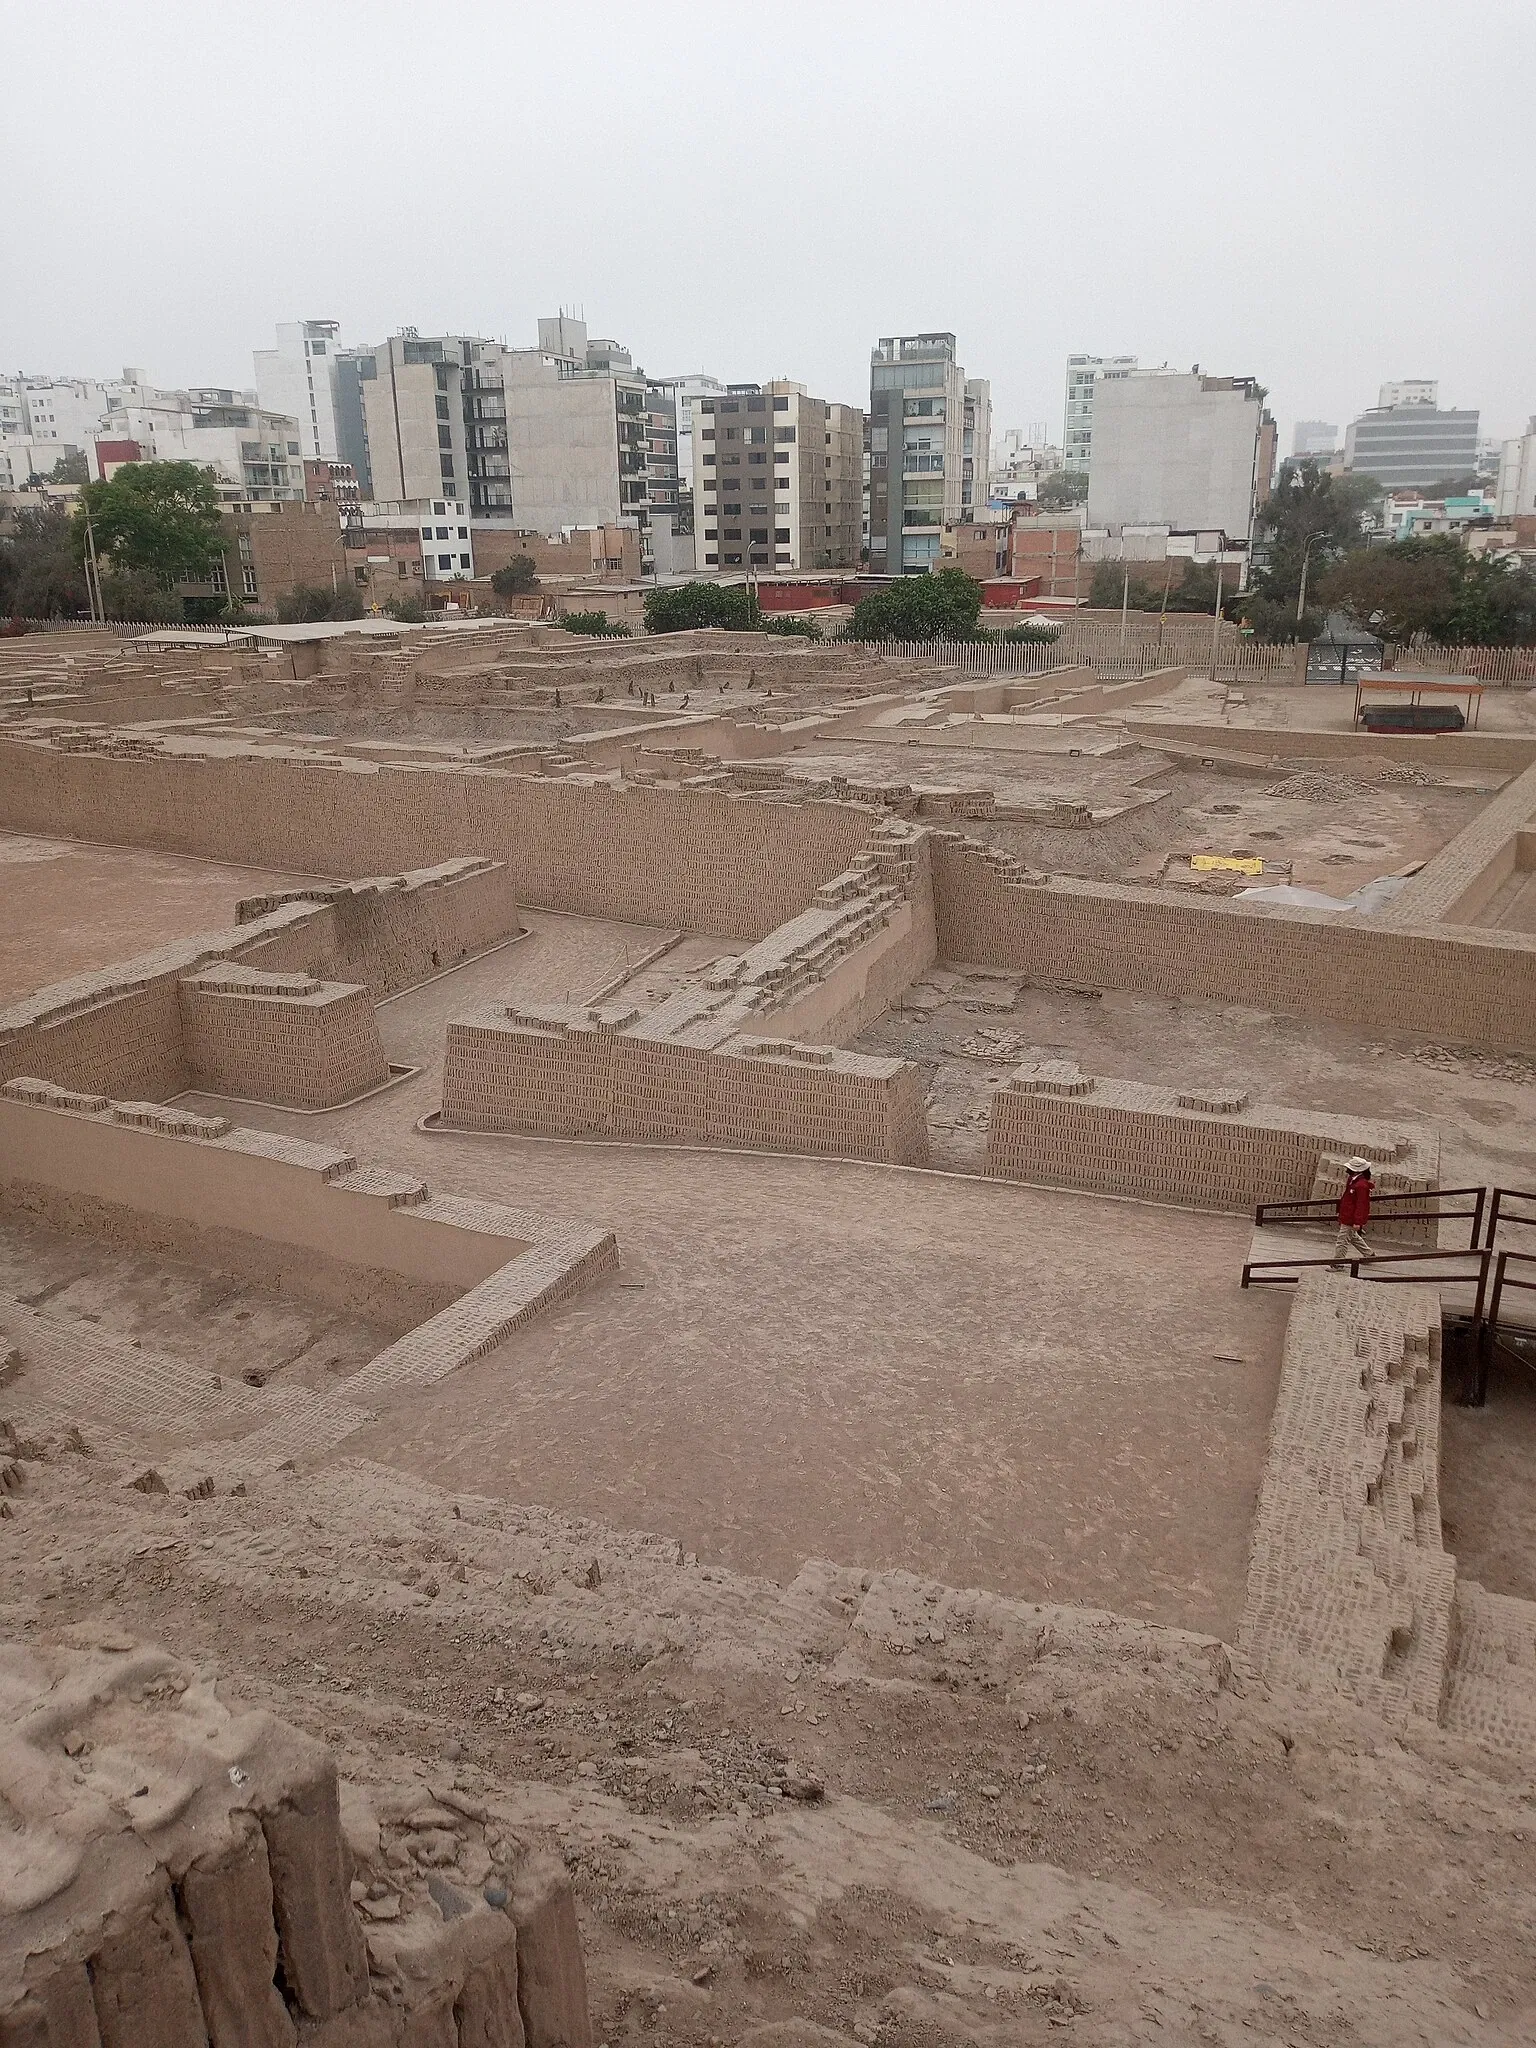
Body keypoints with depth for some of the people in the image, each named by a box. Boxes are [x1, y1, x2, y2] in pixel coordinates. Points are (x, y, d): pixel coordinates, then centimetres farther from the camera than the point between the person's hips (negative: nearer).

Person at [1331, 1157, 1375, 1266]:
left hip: (1351, 1220, -11)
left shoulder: (1361, 1185, -24)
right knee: (1354, 1237, 25)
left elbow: (1361, 1205, -24)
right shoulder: (1353, 1181, 7)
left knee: (1342, 1240, -4)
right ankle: (1369, 1254, 39)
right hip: (1346, 1217, 11)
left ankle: (1338, 1263, 4)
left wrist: (1358, 1222, -23)